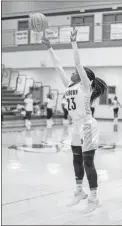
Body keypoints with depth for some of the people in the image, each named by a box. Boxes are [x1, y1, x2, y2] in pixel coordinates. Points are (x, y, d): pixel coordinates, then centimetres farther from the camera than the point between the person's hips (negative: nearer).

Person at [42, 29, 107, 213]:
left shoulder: (85, 86, -9)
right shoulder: (70, 86, 10)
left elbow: (78, 63, -19)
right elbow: (58, 67, 10)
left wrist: (74, 42, -20)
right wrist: (49, 48, 8)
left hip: (87, 127, -8)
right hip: (77, 127, 8)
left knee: (88, 162, -5)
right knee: (77, 160, 15)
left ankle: (94, 198, 3)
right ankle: (80, 191, 30)